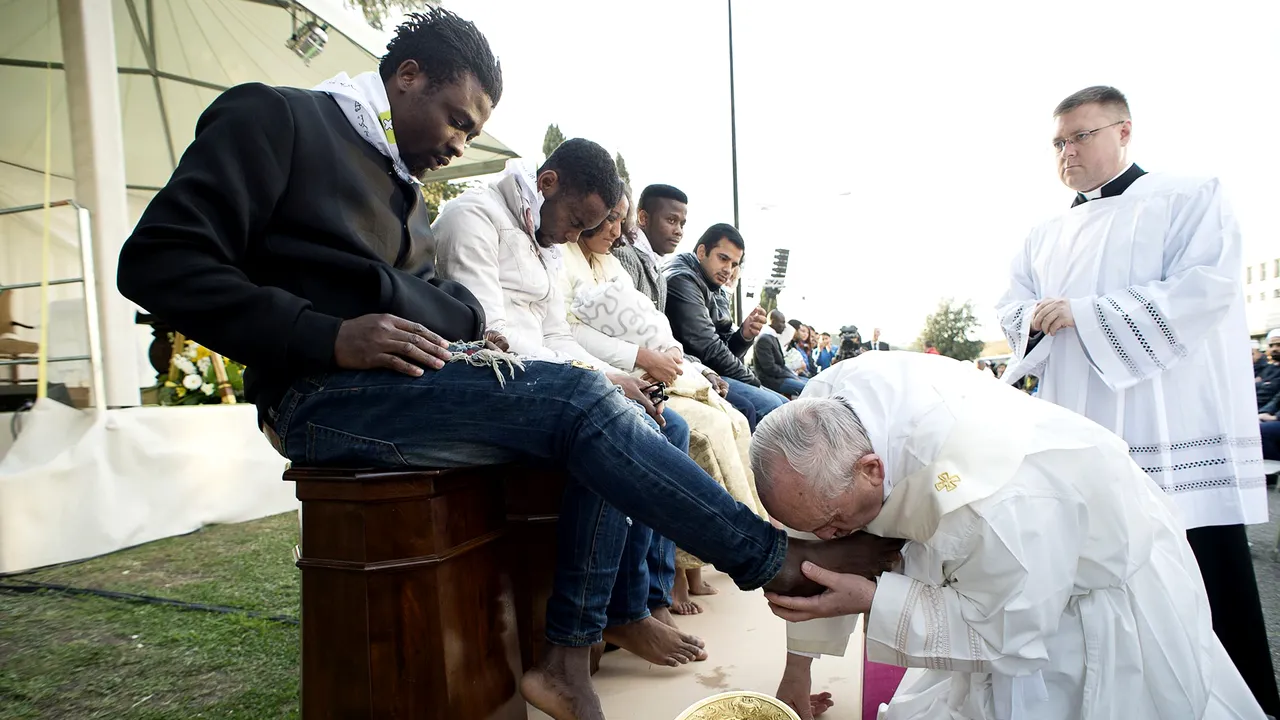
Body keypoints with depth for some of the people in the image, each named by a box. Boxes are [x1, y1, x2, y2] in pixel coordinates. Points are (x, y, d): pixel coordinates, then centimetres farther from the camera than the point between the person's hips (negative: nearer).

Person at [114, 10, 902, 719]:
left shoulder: (404, 190, 24)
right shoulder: (274, 117, 0)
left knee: (597, 415, -11)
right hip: (329, 396, -8)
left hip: (418, 376, 8)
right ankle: (777, 555, -9)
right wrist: (329, 338, -20)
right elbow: (157, 262, -9)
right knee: (580, 398, -23)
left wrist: (471, 334, 1)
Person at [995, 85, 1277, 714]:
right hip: (1080, 443, 5)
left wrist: (1084, 313, -16)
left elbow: (1205, 288, -11)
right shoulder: (1046, 237, 20)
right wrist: (1038, 317, -10)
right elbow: (1014, 310, 14)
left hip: (1177, 438, -5)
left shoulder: (1188, 199, 4)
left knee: (1208, 593, -2)